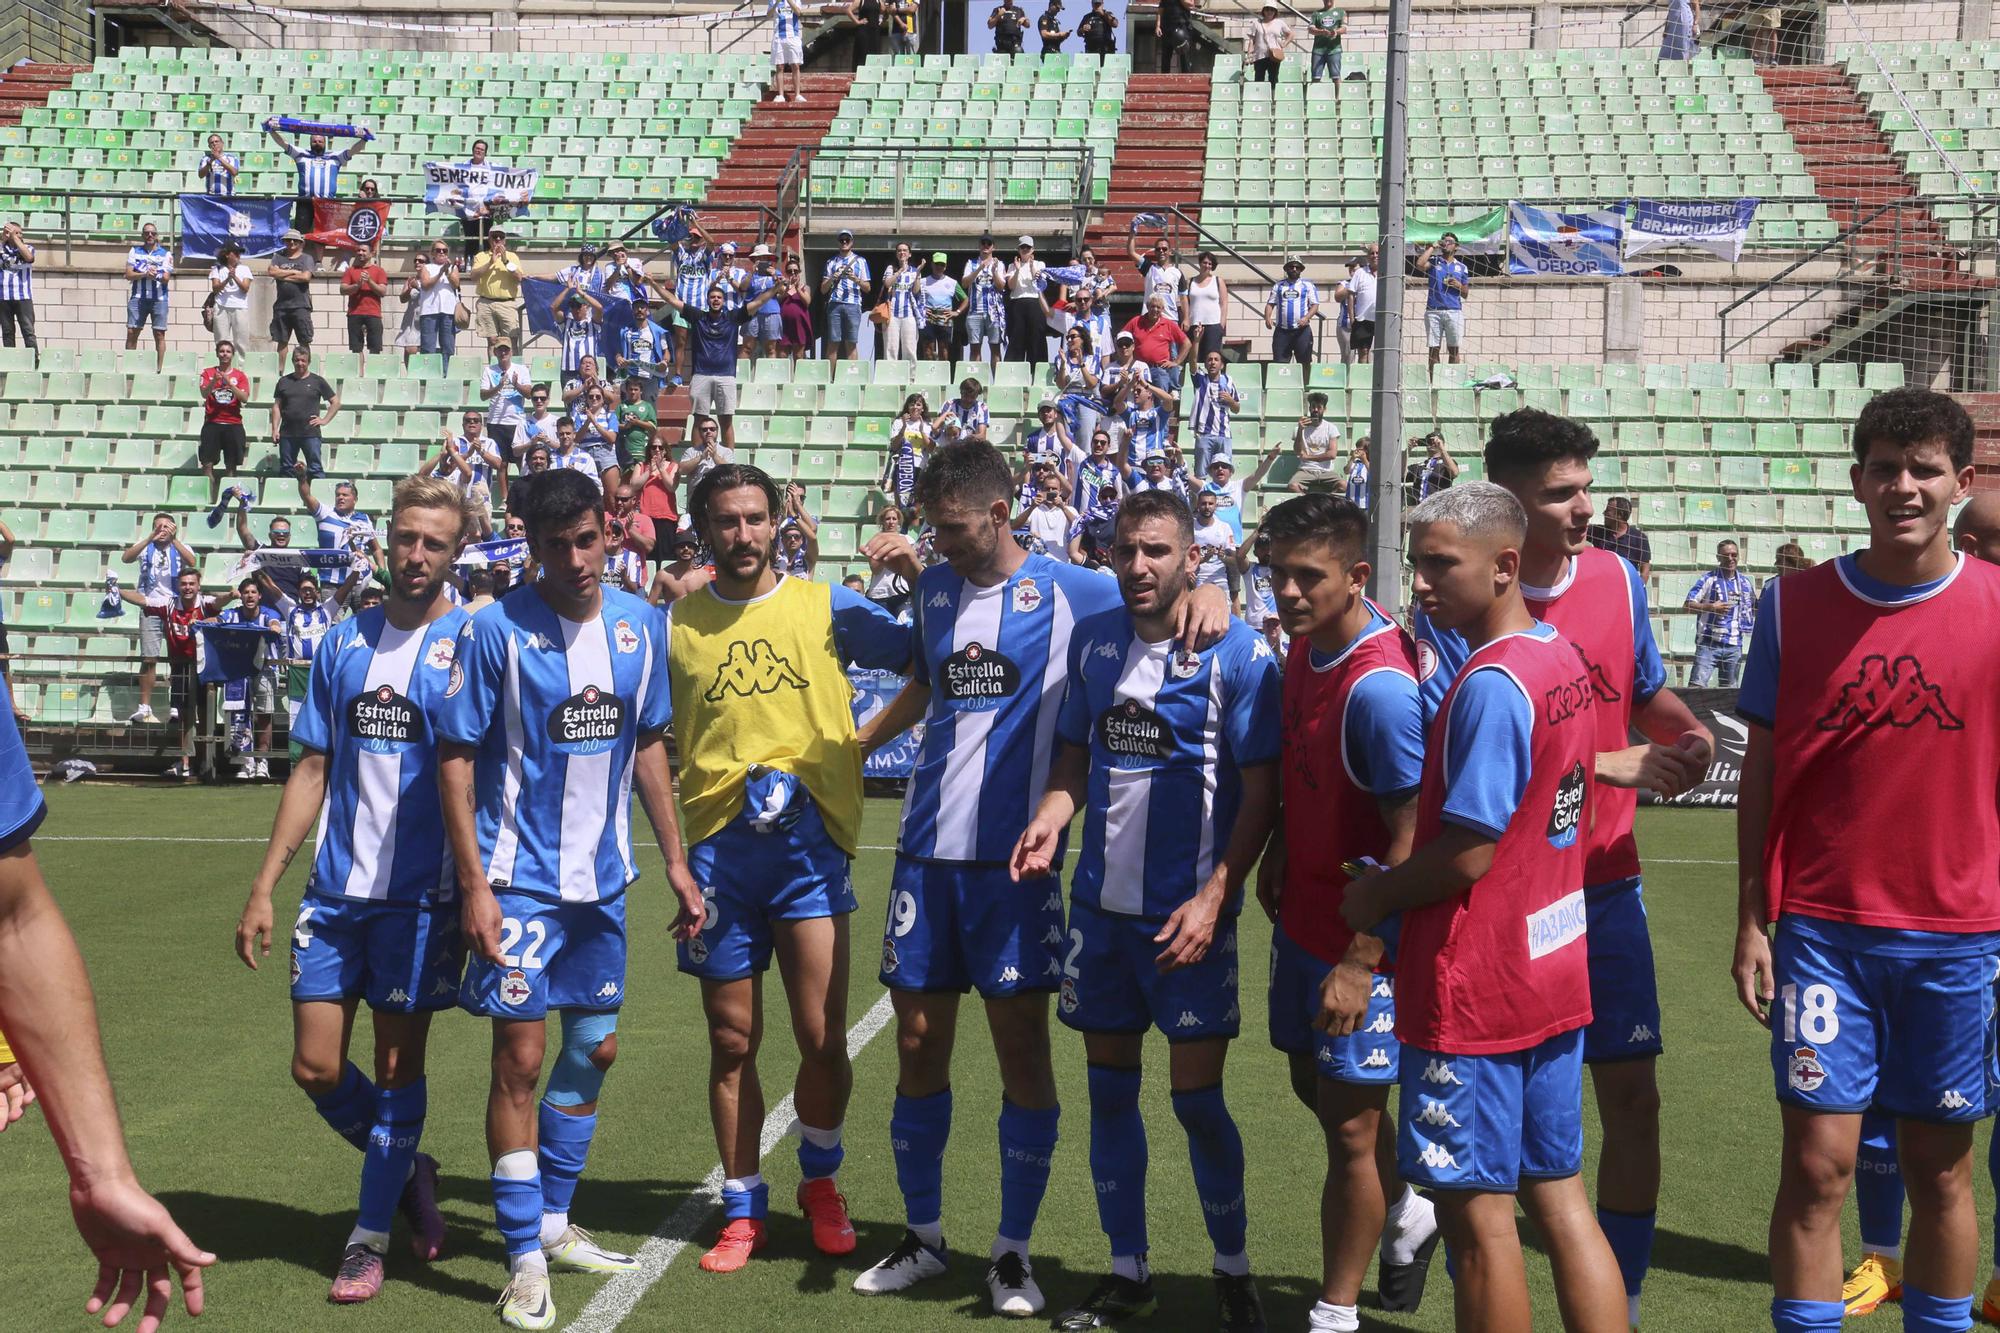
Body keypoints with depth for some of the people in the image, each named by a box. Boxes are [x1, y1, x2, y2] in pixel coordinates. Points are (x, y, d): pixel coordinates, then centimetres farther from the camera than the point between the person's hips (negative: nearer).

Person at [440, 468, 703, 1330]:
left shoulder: (639, 624, 2)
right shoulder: (497, 630, -13)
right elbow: (455, 758, -11)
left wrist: (675, 860, 9)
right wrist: (474, 885, -16)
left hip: (601, 878, 6)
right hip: (519, 879, -6)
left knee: (595, 1047, 13)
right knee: (519, 1057, -4)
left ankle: (553, 1224, 31)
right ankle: (526, 1261, 8)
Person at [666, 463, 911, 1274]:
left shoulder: (825, 605, 4)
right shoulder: (675, 624, 7)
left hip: (809, 839, -1)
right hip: (718, 846, 1)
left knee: (822, 1038, -5)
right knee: (731, 1042, 7)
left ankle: (820, 1182, 22)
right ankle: (743, 1209, 23)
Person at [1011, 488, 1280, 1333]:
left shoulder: (1238, 651, -10)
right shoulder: (1092, 638, 5)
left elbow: (1261, 790, -10)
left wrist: (1213, 899, -17)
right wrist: (1051, 816, -6)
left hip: (1187, 912, -5)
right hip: (1101, 904, 5)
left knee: (1197, 1097, -1)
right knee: (1109, 1087, 11)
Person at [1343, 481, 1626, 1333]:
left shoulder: (1490, 682, -20)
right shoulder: (1563, 660, 8)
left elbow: (1468, 850, -22)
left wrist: (1374, 896, -6)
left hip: (1474, 985, -9)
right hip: (1553, 972, 9)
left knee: (1478, 1214, 3)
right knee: (1558, 1197, 15)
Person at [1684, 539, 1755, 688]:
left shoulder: (1746, 582, 11)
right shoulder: (1708, 579, -3)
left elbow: (1756, 608, 26)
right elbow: (1688, 604, -7)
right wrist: (1711, 607, -19)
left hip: (1734, 645, 5)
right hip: (1709, 643, -5)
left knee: (1729, 688, 11)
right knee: (1696, 684, -13)